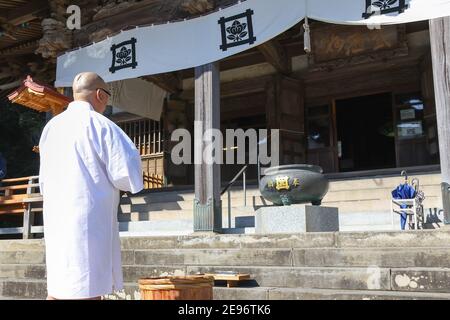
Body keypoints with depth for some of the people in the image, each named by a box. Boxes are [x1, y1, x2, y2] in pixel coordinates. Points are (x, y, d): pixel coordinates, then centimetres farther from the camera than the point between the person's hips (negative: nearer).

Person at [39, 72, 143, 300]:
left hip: (55, 218, 7)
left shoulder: (51, 126, 10)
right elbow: (128, 174, -12)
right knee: (88, 290, -3)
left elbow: (44, 181, 17)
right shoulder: (100, 125, -10)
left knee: (57, 289, 14)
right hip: (89, 221, -7)